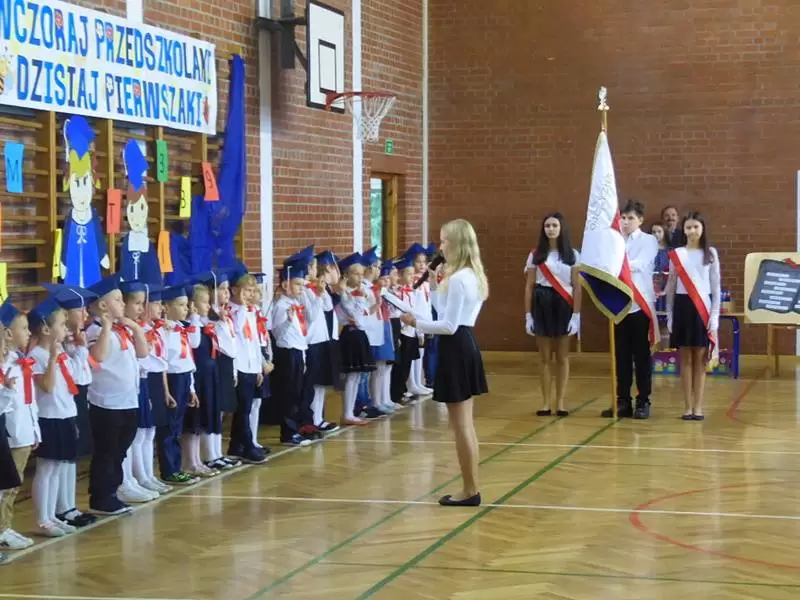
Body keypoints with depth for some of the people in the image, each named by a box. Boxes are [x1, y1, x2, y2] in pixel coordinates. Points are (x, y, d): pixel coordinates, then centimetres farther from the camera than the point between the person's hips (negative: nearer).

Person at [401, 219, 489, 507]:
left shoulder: (457, 279, -19)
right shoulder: (472, 275, 12)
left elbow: (449, 326, -20)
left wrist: (416, 323, -11)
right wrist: (434, 285, 14)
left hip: (455, 348, -10)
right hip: (466, 345, 10)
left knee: (460, 425, -3)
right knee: (466, 424, 14)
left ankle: (470, 491, 2)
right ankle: (470, 489, 18)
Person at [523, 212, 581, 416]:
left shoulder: (572, 255, 2)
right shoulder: (536, 255, 4)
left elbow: (577, 287, 0)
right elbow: (529, 287, 6)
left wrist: (576, 315, -7)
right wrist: (528, 315, 1)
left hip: (563, 305, -1)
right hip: (542, 305, 1)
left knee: (562, 357, 4)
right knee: (545, 357, 4)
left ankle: (560, 402, 9)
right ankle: (546, 402, 9)